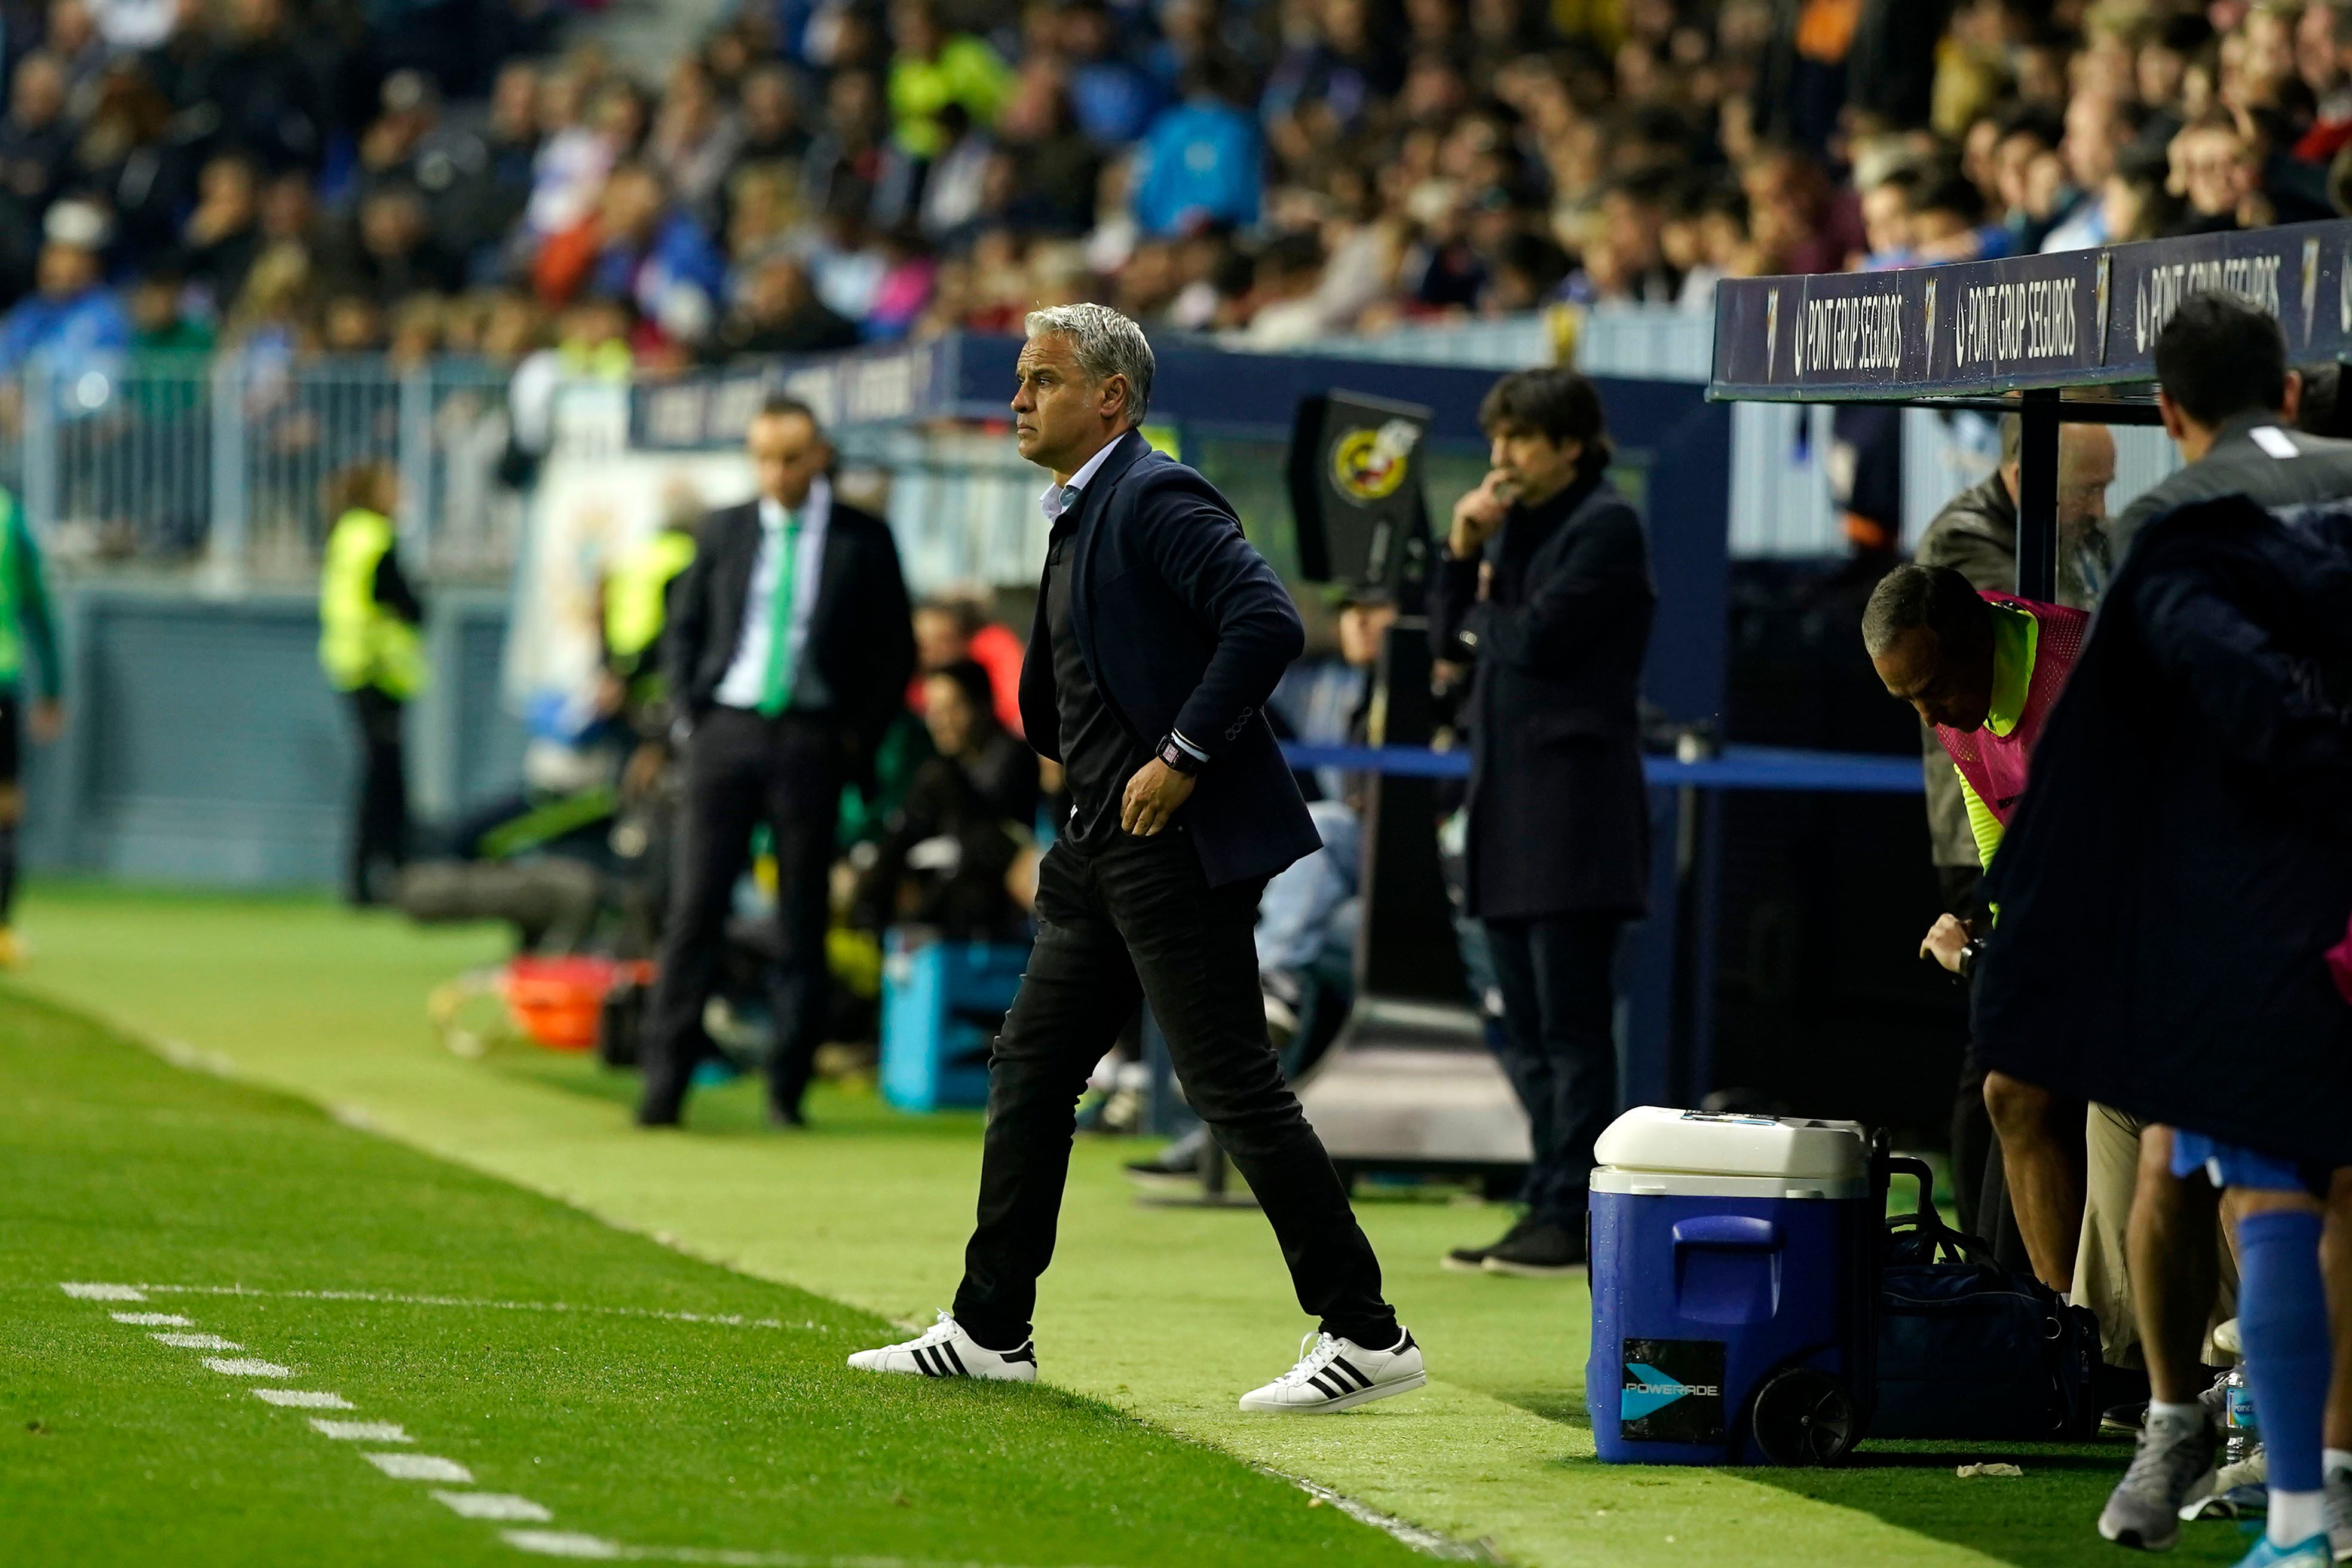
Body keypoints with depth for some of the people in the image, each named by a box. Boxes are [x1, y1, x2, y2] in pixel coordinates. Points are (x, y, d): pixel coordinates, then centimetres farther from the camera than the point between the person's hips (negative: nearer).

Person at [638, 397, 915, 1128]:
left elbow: (895, 649, 6)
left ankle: (787, 1089, 7)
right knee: (696, 903, -4)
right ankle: (665, 1080, -2)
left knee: (803, 916, 1)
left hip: (812, 739, -1)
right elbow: (683, 626, 16)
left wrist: (861, 738, -1)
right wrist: (685, 713, 4)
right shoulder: (725, 531, 9)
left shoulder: (861, 540, 3)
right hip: (726, 730, 1)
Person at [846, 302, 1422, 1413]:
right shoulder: (1078, 519, 18)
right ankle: (990, 1332, 18)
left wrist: (1182, 756, -23)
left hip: (1181, 847, -10)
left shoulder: (1158, 500, -13)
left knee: (1234, 1087, -9)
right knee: (1031, 1070, 11)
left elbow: (1267, 622, -26)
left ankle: (1365, 1337, -4)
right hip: (1105, 852, 10)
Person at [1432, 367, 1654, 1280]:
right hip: (1510, 799, 9)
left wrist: (1485, 606, 3)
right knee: (1527, 1030, 10)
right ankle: (1546, 1208, 14)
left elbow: (1537, 636, -16)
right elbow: (1452, 638, 15)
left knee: (1571, 1022, -8)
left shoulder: (1605, 525, -8)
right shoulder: (1516, 525, 18)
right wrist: (1462, 549, 1)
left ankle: (1571, 1215, -7)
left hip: (1574, 802, -9)